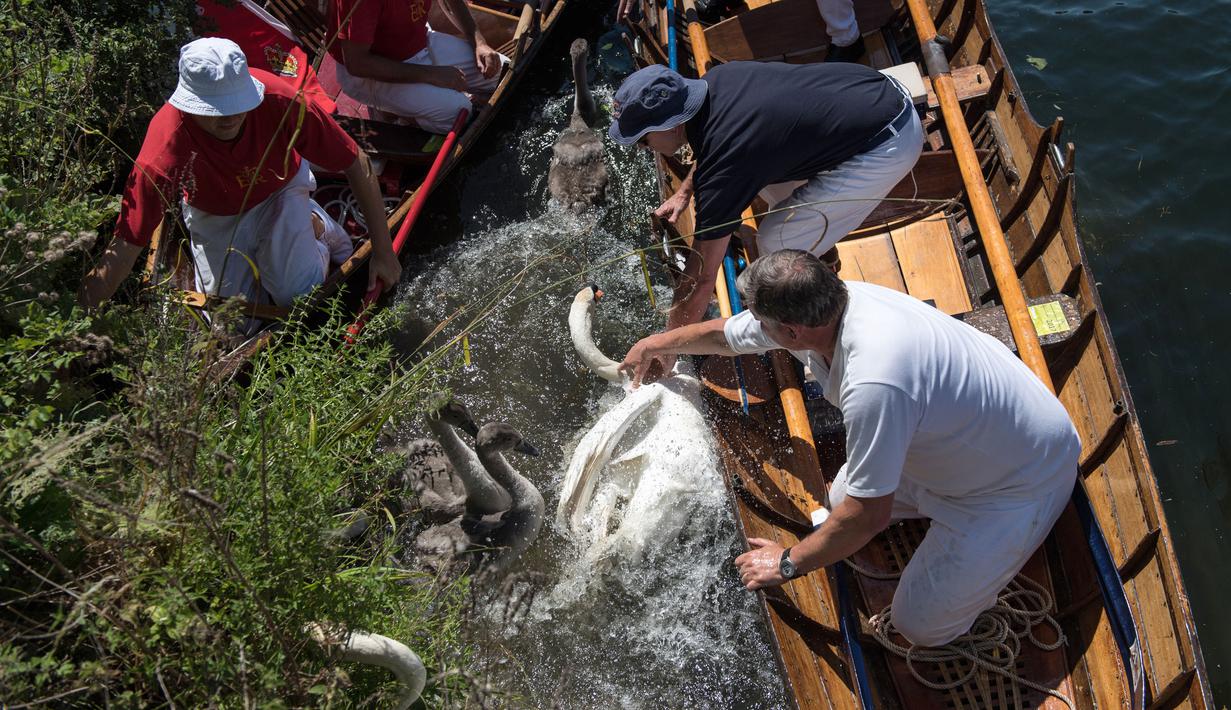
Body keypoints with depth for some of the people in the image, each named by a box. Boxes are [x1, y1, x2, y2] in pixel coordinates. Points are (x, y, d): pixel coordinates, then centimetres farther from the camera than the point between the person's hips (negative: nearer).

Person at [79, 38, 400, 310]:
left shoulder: (278, 100, -37)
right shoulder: (168, 144, -39)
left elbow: (357, 164, -25)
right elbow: (124, 248, -37)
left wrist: (383, 251, -21)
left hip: (280, 192, 0)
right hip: (215, 215, 0)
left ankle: (314, 225, 16)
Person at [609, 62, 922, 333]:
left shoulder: (722, 167, -24)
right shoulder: (717, 78, -2)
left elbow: (701, 280, -17)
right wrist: (685, 191, 22)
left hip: (886, 148, -9)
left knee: (776, 244, -5)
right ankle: (821, 252, 40)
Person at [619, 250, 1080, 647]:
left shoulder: (874, 385, -42)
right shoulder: (829, 301, -15)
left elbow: (869, 515, -30)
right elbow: (726, 334, 5)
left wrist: (788, 564, -15)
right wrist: (654, 345, 22)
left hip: (1025, 475, -8)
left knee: (922, 625, -4)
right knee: (841, 498, 12)